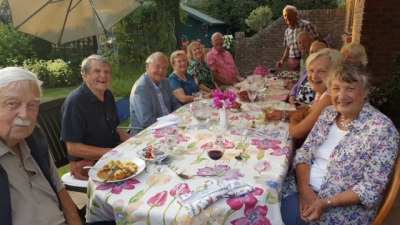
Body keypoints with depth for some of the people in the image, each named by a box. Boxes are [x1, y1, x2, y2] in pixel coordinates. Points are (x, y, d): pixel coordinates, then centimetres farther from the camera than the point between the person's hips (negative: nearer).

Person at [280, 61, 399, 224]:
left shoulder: (381, 129, -16)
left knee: (284, 211, -22)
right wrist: (304, 189, -13)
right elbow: (304, 153, 2)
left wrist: (326, 203, -23)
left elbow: (372, 188, -16)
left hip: (344, 206, -5)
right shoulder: (329, 113, 1)